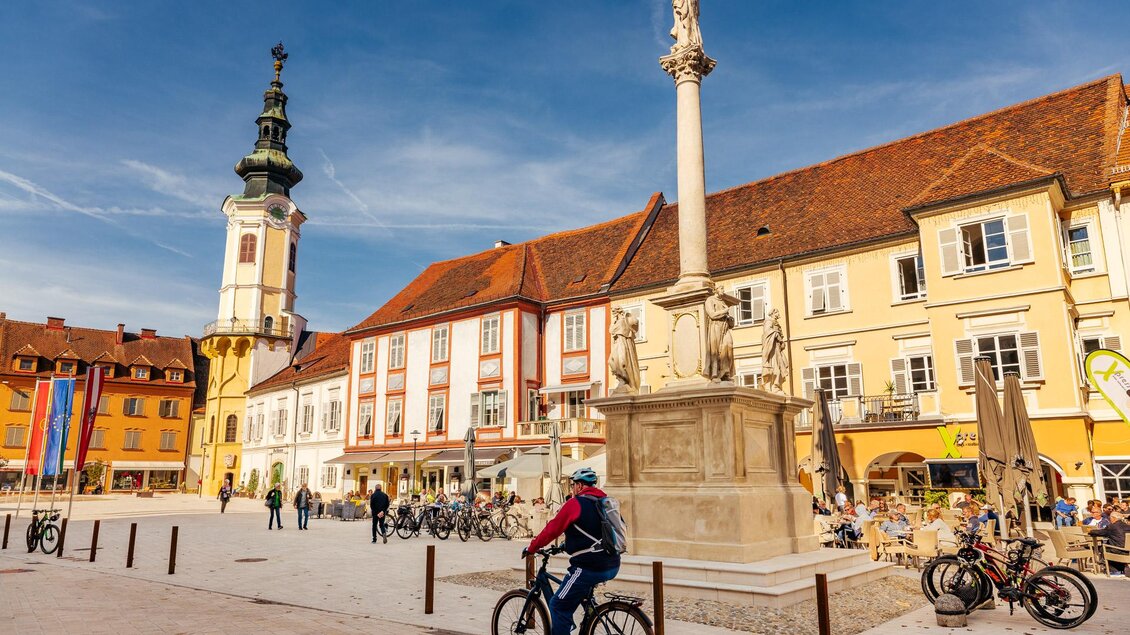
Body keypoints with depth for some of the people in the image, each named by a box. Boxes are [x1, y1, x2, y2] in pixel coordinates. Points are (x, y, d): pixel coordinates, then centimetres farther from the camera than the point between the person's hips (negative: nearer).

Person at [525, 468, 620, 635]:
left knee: (558, 606, 2)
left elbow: (552, 529, -7)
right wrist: (570, 544, 36)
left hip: (590, 568, -8)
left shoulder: (575, 503, -8)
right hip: (613, 566, 8)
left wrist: (531, 548, 6)